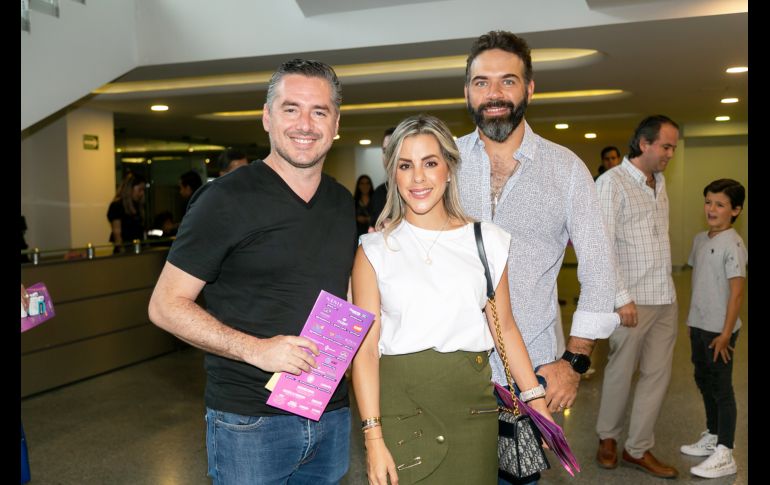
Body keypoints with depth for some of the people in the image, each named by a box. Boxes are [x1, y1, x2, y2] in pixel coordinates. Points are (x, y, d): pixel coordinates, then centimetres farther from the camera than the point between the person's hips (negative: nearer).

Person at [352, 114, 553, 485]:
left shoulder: (487, 240, 4)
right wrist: (373, 437, -12)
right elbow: (366, 347, -6)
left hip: (472, 399, 2)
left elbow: (504, 328, 8)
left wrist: (538, 403, 3)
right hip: (399, 401, -1)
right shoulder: (375, 250, -2)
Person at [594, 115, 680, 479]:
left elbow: (660, 239, 16)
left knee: (658, 374, 10)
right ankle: (608, 436, 29)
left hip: (666, 297, 7)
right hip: (634, 299, -7)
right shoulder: (612, 182, -12)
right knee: (621, 372, 7)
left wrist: (667, 285, 11)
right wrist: (622, 297, -18)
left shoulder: (659, 182, 12)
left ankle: (638, 449, 22)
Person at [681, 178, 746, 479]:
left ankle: (724, 455, 9)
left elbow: (737, 292, -17)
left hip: (719, 330, -8)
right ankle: (712, 436, 35)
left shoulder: (733, 245, -16)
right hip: (698, 325, 8)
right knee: (703, 381, 18)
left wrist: (725, 333, -18)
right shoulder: (699, 240, 8)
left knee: (721, 387, -1)